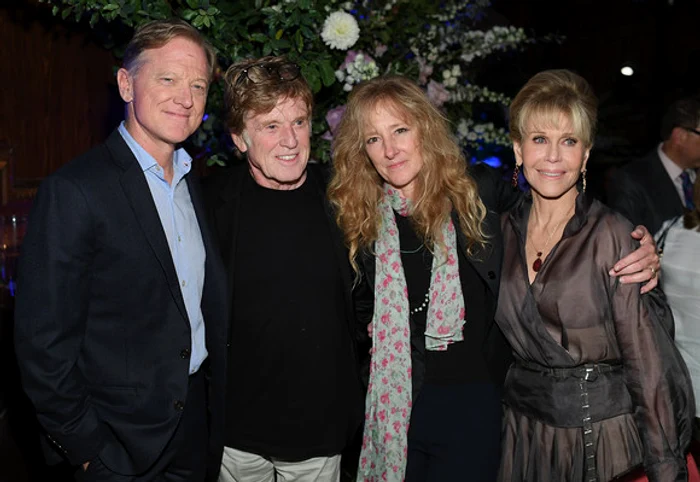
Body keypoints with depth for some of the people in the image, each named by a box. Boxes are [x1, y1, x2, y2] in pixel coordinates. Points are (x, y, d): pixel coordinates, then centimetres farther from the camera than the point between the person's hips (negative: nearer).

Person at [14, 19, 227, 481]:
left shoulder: (196, 185, 5)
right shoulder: (73, 190, -17)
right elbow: (44, 340, -17)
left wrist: (218, 405, 6)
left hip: (197, 425, 6)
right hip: (122, 445, -6)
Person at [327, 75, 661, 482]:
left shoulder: (480, 191, -7)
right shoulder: (362, 220, 1)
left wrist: (638, 255, -16)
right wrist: (373, 333, -4)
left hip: (477, 404, -2)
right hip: (398, 406, 3)